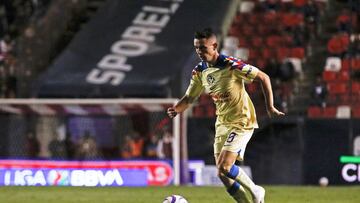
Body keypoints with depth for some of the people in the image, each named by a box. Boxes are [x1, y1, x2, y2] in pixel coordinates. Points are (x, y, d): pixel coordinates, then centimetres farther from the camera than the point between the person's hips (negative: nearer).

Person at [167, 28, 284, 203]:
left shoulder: (231, 66, -21)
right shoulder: (199, 71, 0)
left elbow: (263, 77, -14)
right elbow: (189, 98, 8)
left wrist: (270, 107, -15)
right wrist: (176, 109, -13)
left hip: (241, 122, -7)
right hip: (222, 123, 7)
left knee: (224, 167, -19)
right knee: (223, 174, 3)